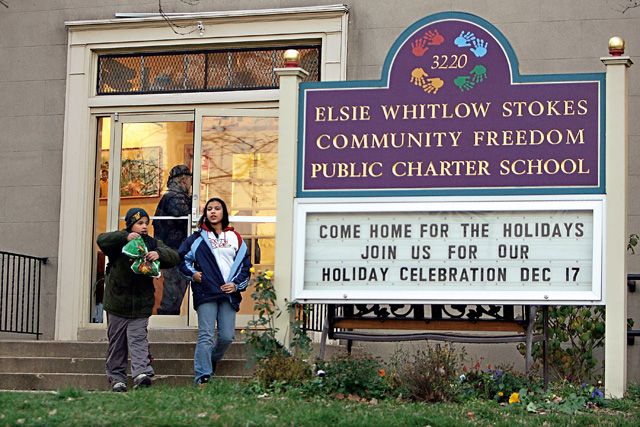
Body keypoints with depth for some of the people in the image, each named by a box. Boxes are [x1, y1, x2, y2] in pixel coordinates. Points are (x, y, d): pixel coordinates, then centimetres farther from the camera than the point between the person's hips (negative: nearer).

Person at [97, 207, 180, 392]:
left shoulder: (153, 244, 7)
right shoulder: (119, 242, 0)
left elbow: (174, 257, -2)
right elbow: (102, 240, -19)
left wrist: (159, 254, -23)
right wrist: (125, 237, -32)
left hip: (141, 305, 0)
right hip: (117, 302, 0)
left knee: (138, 339, -9)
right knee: (116, 342, 7)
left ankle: (141, 373, -21)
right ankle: (117, 377, 14)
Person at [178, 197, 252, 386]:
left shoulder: (235, 238, 14)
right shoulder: (198, 238, 9)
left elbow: (245, 265, 15)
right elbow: (182, 258, 13)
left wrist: (237, 284, 2)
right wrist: (192, 273, -3)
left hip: (229, 294, 2)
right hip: (206, 293, -2)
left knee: (226, 337, 0)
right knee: (206, 337, -10)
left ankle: (211, 363, 27)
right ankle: (202, 377, -12)